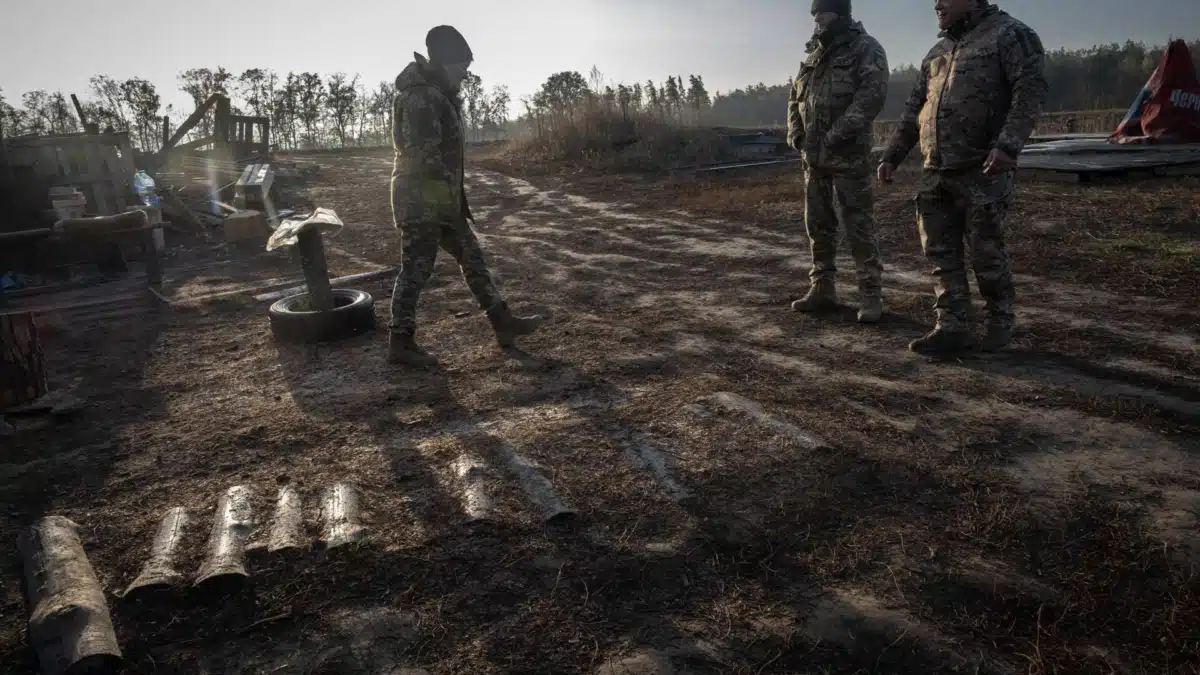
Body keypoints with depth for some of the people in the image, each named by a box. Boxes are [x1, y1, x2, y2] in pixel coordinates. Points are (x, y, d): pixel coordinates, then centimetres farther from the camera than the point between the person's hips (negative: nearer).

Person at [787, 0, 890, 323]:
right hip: (813, 156, 7)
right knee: (817, 225, 10)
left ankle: (870, 294, 2)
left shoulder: (866, 49, -3)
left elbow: (871, 95, -16)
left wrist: (837, 134, -21)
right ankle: (822, 288, 20)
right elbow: (796, 96, 22)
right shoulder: (815, 53, 18)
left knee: (858, 226, -5)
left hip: (848, 155, -7)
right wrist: (795, 134, 6)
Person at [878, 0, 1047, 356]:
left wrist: (1008, 145, -26)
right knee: (941, 253, 4)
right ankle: (951, 327, 10)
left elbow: (1030, 91, -13)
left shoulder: (1009, 34, -1)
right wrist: (892, 155, 17)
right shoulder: (937, 52, 20)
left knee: (985, 252, 1)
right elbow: (914, 109, 23)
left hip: (983, 173, -6)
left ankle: (1000, 323, 19)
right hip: (935, 174, 7)